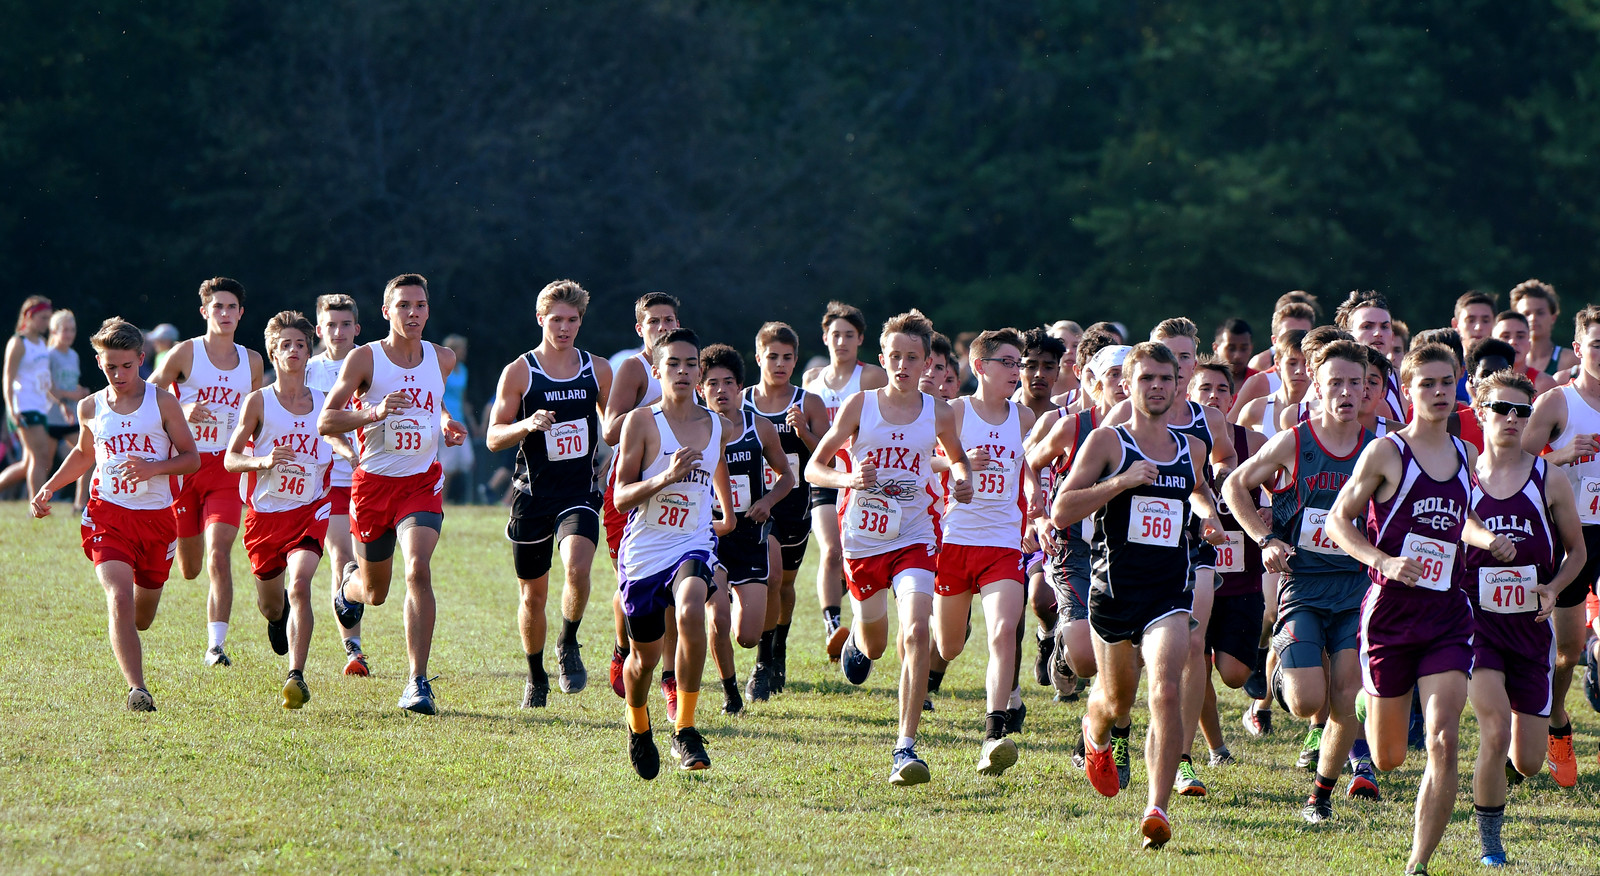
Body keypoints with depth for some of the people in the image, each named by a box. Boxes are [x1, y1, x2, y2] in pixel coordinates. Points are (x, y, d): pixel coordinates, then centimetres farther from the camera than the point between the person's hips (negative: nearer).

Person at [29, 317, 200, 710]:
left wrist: (152, 468, -16)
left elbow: (192, 458, 1)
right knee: (120, 599, -23)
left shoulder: (162, 403, -1)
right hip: (108, 515, 0)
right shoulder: (90, 408, 7)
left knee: (142, 618, 14)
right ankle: (137, 689, -26)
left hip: (157, 516, 0)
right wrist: (48, 488, 16)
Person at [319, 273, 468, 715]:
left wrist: (446, 424, 6)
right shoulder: (364, 358, -7)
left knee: (418, 570, -23)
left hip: (422, 481, 1)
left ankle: (418, 682, -21)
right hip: (374, 480, -1)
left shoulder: (442, 359, 5)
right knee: (376, 591, 12)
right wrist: (372, 413, -24)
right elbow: (325, 421, -8)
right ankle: (349, 588, 54)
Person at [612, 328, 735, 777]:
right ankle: (639, 729, 42)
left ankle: (685, 730, -24)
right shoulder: (641, 421, -6)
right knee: (645, 656, 9)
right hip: (644, 550, -1)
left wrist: (728, 517, 43)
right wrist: (664, 478, -25)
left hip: (693, 545, 1)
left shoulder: (718, 427, 6)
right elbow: (620, 497, -9)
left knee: (690, 611, -31)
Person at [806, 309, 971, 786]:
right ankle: (857, 638, 58)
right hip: (863, 538, 1)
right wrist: (847, 478, -23)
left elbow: (956, 456, 19)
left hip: (915, 537, -1)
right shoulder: (859, 406, -5)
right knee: (874, 645, 17)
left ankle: (906, 748, -20)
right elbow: (814, 468, -2)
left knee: (915, 633, -22)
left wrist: (962, 480, -4)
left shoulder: (938, 413, -2)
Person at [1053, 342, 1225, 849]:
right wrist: (1121, 481, -18)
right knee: (1118, 702, 15)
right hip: (1114, 588, -1)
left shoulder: (1191, 448, 10)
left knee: (1167, 690, -21)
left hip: (1170, 592, 2)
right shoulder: (1107, 441, -3)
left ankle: (1157, 808, -21)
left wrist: (1208, 513, 11)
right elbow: (1061, 511, -9)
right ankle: (1095, 735, 53)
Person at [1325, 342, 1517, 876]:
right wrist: (1382, 561, -17)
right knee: (1387, 759, 9)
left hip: (1448, 615, 3)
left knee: (1443, 743, -15)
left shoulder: (1466, 456, 10)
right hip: (1391, 610, -3)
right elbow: (1339, 520, -2)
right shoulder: (1385, 453, -5)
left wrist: (1488, 539, 6)